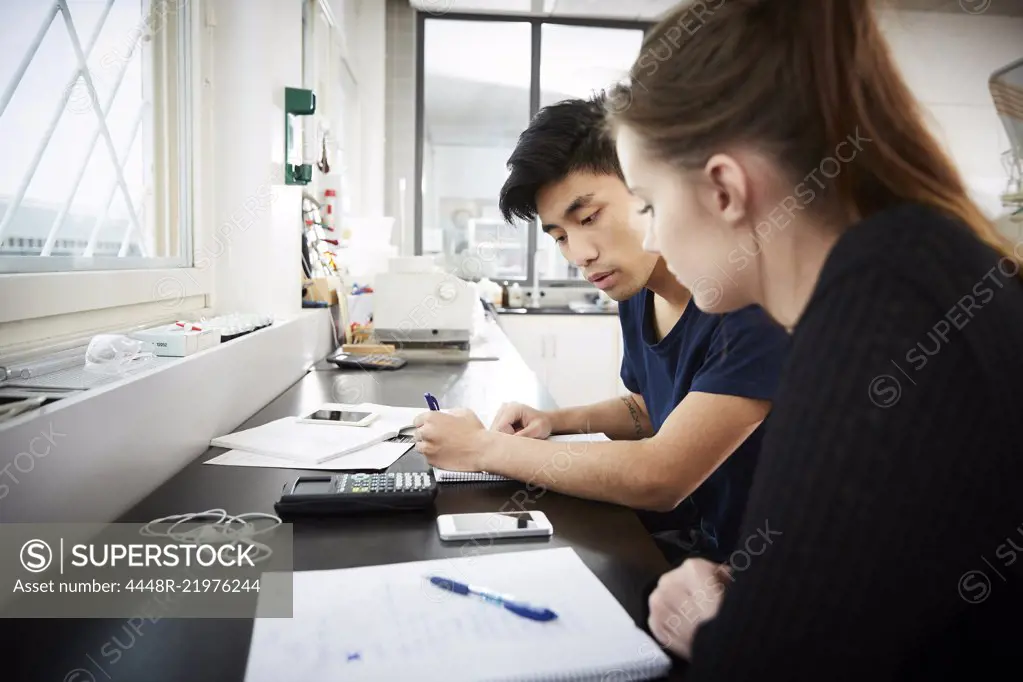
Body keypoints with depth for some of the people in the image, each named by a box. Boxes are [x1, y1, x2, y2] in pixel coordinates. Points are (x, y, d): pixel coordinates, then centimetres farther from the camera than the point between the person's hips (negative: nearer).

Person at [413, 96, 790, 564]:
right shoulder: (634, 291, 0)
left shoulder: (752, 299, -27)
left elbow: (657, 478, -29)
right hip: (680, 533, 6)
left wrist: (483, 447, -20)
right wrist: (556, 421, -1)